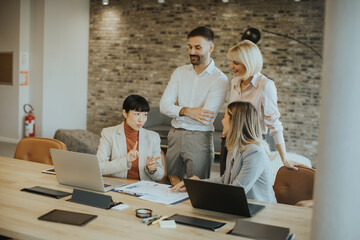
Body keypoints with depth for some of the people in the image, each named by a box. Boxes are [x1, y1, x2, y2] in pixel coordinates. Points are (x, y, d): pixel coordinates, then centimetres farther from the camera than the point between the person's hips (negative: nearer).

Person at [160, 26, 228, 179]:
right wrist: (186, 111, -16)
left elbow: (206, 118, -16)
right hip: (174, 136, 4)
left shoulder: (219, 79, -7)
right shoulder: (180, 72, 9)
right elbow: (163, 105, 1)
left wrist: (176, 110, -4)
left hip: (199, 139, -4)